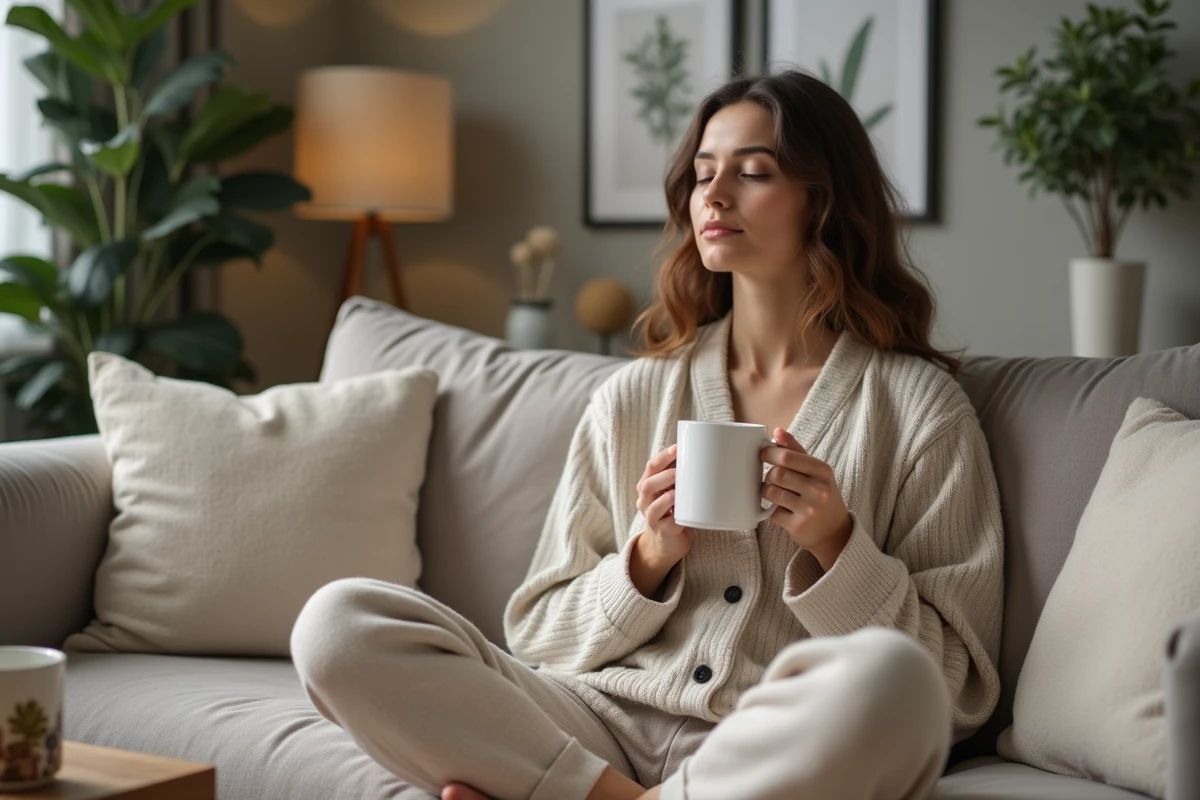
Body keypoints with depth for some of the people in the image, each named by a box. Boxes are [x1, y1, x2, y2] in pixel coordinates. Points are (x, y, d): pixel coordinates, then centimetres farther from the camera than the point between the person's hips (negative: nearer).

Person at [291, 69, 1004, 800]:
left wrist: (836, 545, -9)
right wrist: (648, 560, -3)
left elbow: (961, 683, 4)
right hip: (605, 729, 3)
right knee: (337, 623, -17)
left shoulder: (920, 403, 7)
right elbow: (541, 636, 15)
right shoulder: (632, 397, 15)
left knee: (885, 675, -38)